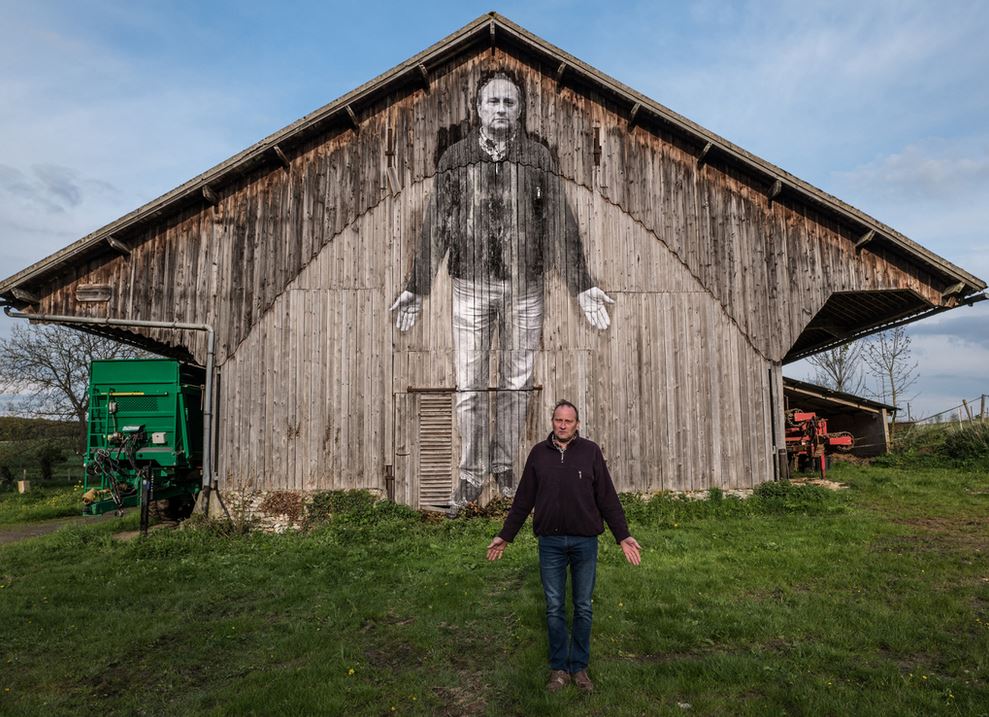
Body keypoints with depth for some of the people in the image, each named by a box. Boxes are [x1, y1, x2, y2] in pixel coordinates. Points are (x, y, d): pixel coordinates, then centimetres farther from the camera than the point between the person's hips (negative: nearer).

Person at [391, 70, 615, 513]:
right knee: (470, 386, 1)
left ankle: (504, 466, 26)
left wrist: (581, 286, -2)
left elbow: (560, 225, 3)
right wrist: (416, 287, 1)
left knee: (516, 382, 8)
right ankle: (471, 477, 16)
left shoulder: (538, 158, 5)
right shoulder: (455, 158, 5)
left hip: (524, 288, 1)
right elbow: (436, 226, 4)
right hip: (471, 286, 0)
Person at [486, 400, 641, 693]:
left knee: (583, 608, 9)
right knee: (554, 609, 9)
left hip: (585, 542, -1)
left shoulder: (590, 451, -1)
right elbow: (523, 500, 7)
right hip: (550, 543, 1)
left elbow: (607, 498, 0)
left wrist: (623, 535, -5)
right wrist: (504, 536, 8)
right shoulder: (539, 453, 3)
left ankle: (579, 667, 25)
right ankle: (558, 668, 23)